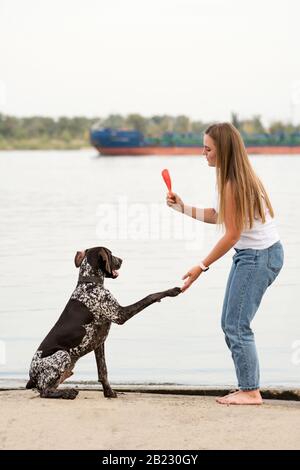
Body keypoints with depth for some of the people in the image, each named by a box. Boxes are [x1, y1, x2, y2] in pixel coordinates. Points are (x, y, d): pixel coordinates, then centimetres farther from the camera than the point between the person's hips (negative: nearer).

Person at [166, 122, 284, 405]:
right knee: (230, 324, 11)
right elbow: (218, 216, 13)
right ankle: (247, 387, 15)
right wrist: (183, 208, 7)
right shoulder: (228, 177, 8)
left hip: (260, 256, -10)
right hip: (250, 254, 10)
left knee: (237, 325, -9)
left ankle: (250, 392, -3)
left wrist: (202, 267, -14)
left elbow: (232, 235, -19)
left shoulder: (233, 184, -21)